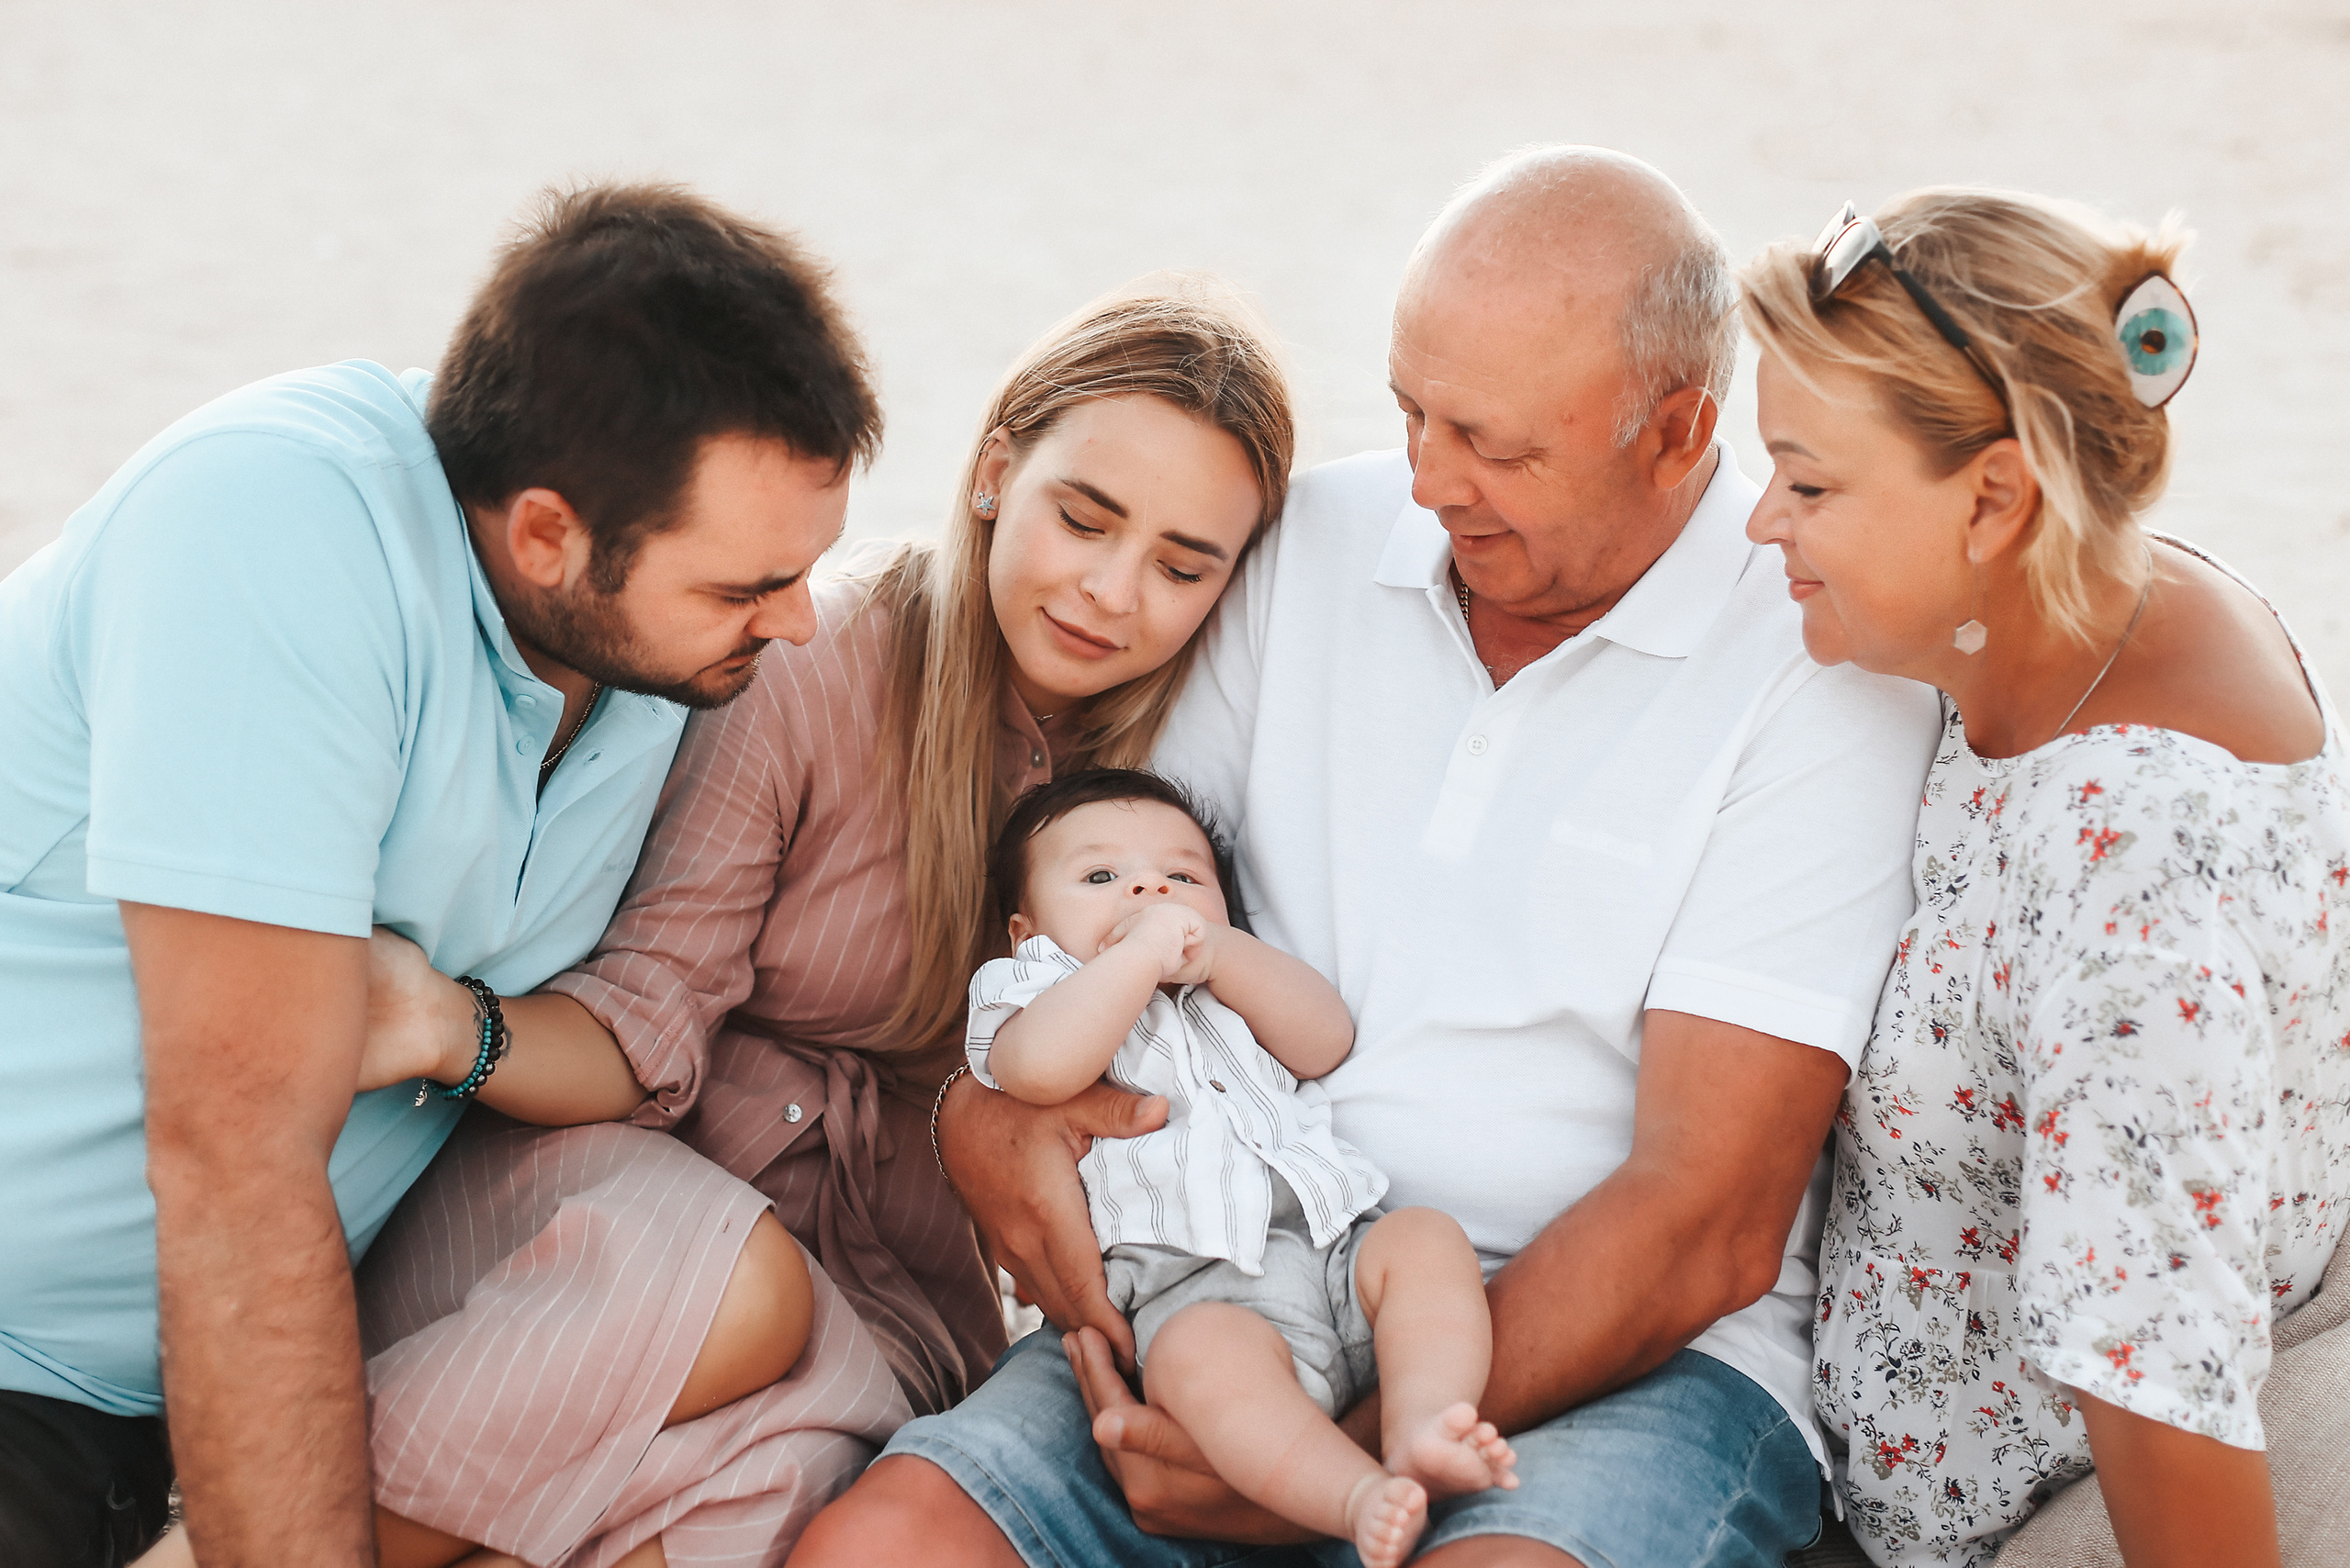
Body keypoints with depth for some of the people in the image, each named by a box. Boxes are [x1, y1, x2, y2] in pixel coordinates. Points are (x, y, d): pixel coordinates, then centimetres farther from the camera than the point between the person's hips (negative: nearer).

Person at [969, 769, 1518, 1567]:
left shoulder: (1241, 985, 33)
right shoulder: (1048, 992, 17)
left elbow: (1327, 1039, 11)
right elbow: (1042, 1067, -10)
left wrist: (1216, 953, 1)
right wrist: (1145, 950, -4)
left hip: (1336, 1240, 6)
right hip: (1196, 1288, -5)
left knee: (1427, 1240, -22)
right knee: (1199, 1354, -36)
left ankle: (1419, 1426, -40)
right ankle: (1359, 1496, -50)